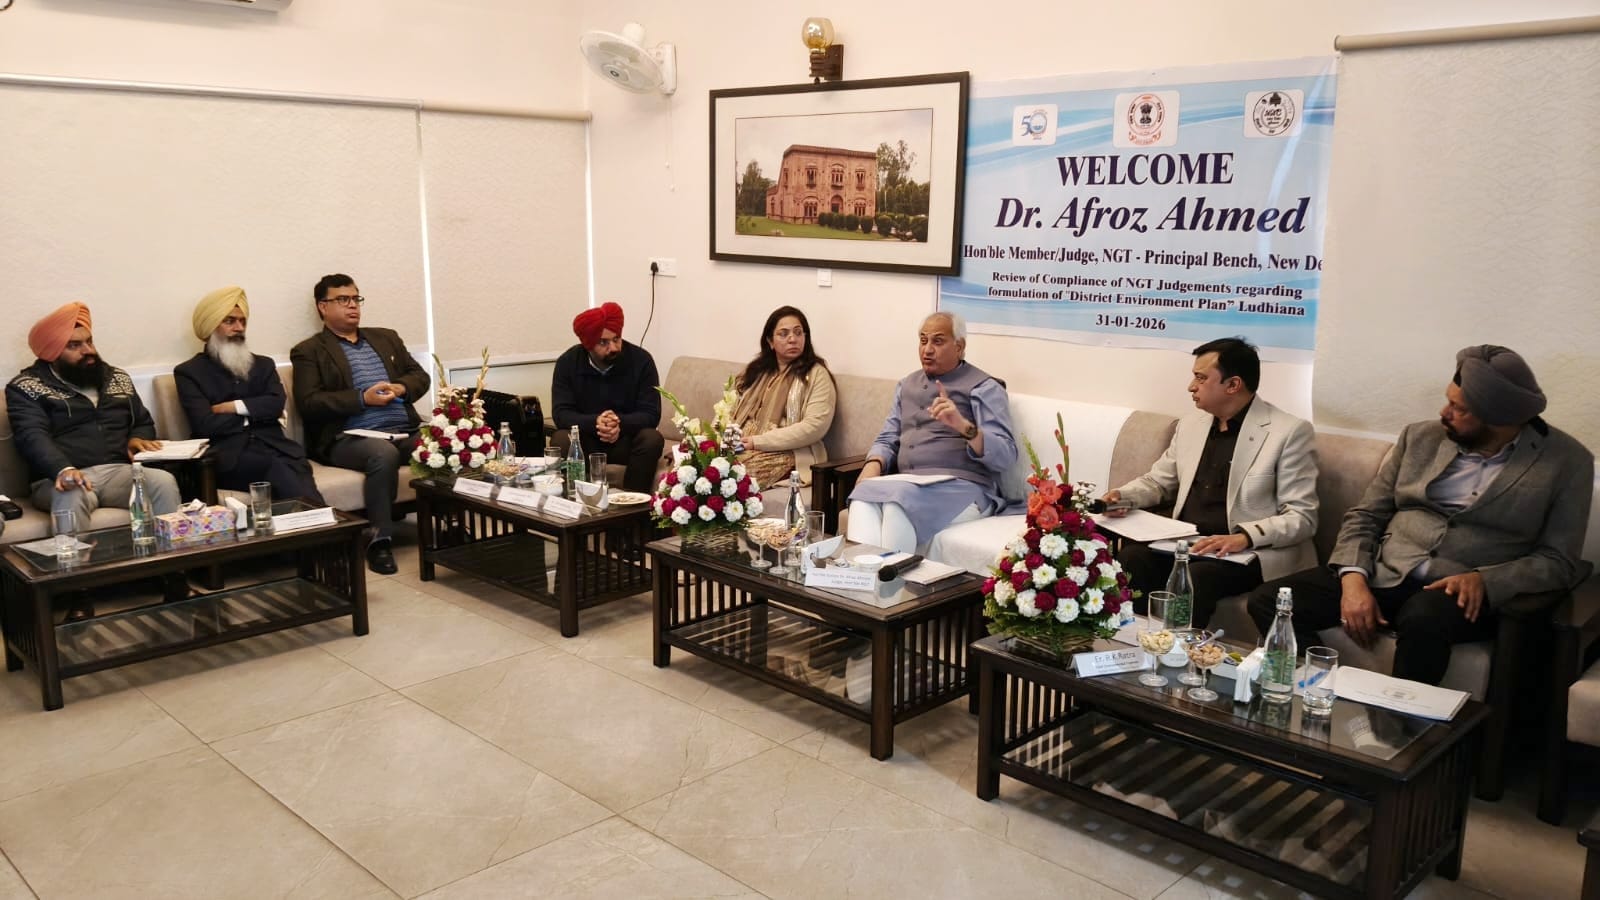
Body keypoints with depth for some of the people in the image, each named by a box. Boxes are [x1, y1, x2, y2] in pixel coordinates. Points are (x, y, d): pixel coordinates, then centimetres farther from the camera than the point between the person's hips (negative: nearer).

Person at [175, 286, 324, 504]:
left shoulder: (263, 364, 25)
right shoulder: (189, 372, 13)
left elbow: (276, 405, 6)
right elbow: (205, 424, -2)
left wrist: (232, 407, -2)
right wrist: (256, 415, 5)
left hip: (274, 448, 3)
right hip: (229, 457, -3)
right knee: (276, 468, -35)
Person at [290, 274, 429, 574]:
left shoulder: (386, 338, 26)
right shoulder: (309, 351, 9)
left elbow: (420, 376, 21)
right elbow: (308, 403, -3)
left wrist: (401, 388, -3)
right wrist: (363, 398, -14)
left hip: (405, 430, 5)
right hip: (351, 437, -5)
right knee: (384, 454, -37)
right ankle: (379, 540, -29)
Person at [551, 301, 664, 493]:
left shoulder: (641, 360, -11)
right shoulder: (567, 362, -8)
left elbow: (651, 414, -13)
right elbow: (561, 413, -13)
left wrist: (620, 423, -34)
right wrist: (594, 422, -34)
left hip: (626, 440, 0)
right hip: (584, 440, 0)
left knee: (652, 440, -30)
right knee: (561, 440, -31)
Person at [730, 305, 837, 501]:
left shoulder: (816, 374, 3)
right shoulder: (755, 371, 22)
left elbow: (815, 426, -9)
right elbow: (730, 411, 17)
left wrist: (758, 441, -12)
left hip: (790, 456, -5)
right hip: (740, 446, 5)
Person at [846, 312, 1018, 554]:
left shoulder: (983, 387, 3)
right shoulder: (907, 385, 23)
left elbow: (1005, 456, -6)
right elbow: (888, 439, 22)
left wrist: (964, 426, -23)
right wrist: (874, 464, -2)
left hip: (962, 489, -5)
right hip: (907, 487, 5)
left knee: (898, 499, -34)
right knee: (865, 494, -28)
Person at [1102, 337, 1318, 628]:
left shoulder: (1290, 432, -6)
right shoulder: (1192, 424, 14)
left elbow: (1301, 517, -8)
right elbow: (1157, 481, 24)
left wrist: (1245, 537, -25)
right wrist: (1123, 496, 1)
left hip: (1247, 553, -5)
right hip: (1184, 543, 5)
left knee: (1192, 579, -34)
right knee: (1129, 560, -24)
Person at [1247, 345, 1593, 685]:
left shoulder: (1567, 461, 1)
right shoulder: (1420, 437, 10)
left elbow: (1558, 561, -1)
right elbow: (1364, 516, 9)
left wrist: (1484, 580, -19)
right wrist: (1354, 579, -10)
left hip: (1460, 593, -3)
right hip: (1383, 576, 3)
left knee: (1423, 618, -40)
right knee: (1268, 600, -19)